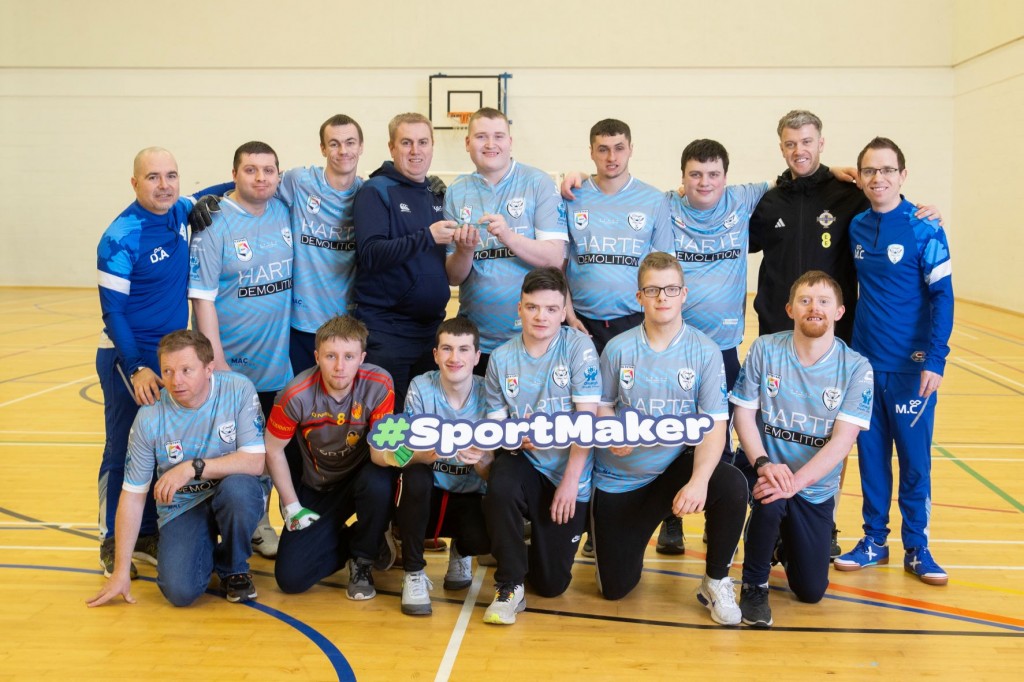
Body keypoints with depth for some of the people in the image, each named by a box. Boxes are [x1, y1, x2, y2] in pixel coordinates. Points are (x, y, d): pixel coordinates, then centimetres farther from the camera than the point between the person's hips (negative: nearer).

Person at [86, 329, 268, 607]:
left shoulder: (239, 390, -16)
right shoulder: (149, 417, -13)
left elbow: (254, 462, -20)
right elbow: (132, 495, -6)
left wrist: (193, 467, -29)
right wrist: (121, 571, -5)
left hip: (236, 495, 0)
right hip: (181, 506, 1)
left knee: (237, 488, -36)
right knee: (180, 591, -21)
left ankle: (233, 569, -5)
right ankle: (207, 548, 16)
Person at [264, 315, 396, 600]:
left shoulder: (379, 384, -22)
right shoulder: (297, 395, -22)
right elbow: (273, 450, -7)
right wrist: (292, 507, -6)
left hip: (361, 477, 0)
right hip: (317, 488, 0)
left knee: (379, 482, -38)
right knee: (289, 577, -12)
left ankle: (363, 559, -7)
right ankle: (346, 540, 19)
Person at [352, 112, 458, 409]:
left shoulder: (437, 195, 13)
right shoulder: (376, 191, -6)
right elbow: (370, 254, -20)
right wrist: (427, 237, -27)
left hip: (432, 326, 6)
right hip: (386, 329, -6)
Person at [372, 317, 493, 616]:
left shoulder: (488, 393, -11)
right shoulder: (421, 388, -12)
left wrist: (481, 460, -35)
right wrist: (430, 453, -41)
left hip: (470, 498, 1)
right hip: (427, 496, 0)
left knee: (484, 537, -30)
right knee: (414, 475, -33)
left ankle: (461, 552, 12)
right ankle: (413, 574, -13)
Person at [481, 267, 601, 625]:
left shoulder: (579, 347, -10)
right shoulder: (502, 358, -2)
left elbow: (586, 419, -12)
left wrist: (571, 481, -15)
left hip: (568, 474, -1)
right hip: (526, 463, 2)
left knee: (551, 584, -1)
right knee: (500, 485, -36)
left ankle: (541, 545, 37)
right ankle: (509, 585, -14)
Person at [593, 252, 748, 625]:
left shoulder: (704, 351, -10)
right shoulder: (617, 349, -6)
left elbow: (715, 426, -14)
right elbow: (602, 407, 5)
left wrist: (699, 481, -31)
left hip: (676, 465, -1)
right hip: (619, 476, 1)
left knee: (733, 486, -33)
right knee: (614, 588, 0)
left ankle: (716, 583, -7)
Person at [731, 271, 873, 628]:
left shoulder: (856, 368, -11)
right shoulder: (764, 350, -9)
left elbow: (842, 440, -17)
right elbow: (743, 414, -6)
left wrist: (795, 482, -29)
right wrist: (763, 464, -23)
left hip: (816, 487, 1)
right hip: (768, 470, -1)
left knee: (811, 591, 2)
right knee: (770, 503, -37)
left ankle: (787, 542, 38)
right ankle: (754, 586, -9)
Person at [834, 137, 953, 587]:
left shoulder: (923, 229, -8)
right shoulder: (856, 227, 5)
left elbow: (942, 297, -10)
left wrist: (935, 361, -16)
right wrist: (847, 345, 7)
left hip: (912, 368, -4)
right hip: (865, 364, 4)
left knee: (914, 461, 4)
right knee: (871, 456, 11)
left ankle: (916, 549, 18)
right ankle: (874, 541, 23)